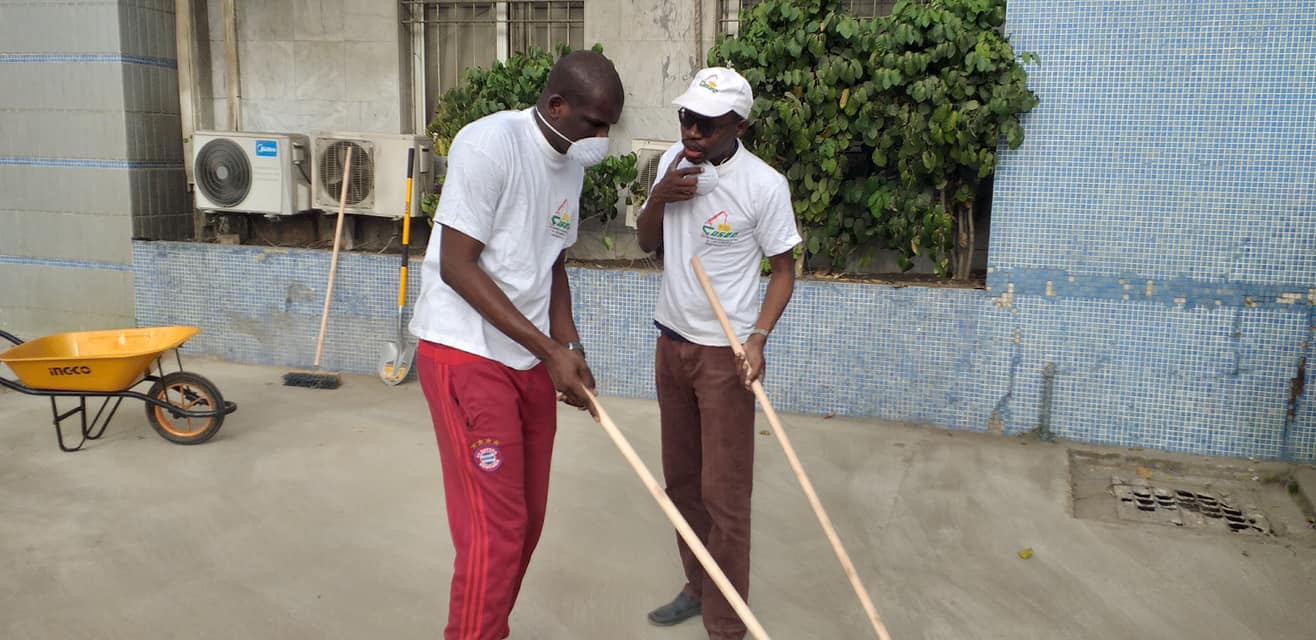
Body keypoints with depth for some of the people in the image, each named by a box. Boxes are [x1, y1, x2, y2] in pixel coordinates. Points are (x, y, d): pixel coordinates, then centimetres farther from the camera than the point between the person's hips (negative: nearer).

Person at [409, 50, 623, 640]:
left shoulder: (571, 163, 8)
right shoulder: (490, 143, -16)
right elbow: (457, 267, -19)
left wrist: (569, 350, 2)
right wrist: (551, 350, -19)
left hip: (531, 360, 8)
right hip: (467, 355, -8)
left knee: (528, 519, 13)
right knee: (495, 528, -7)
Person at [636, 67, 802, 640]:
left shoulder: (764, 185, -16)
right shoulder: (673, 162, 2)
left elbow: (783, 269, -7)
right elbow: (648, 244, 10)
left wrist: (758, 337, -20)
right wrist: (658, 199, -10)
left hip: (724, 352, -6)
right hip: (672, 341, 6)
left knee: (723, 494, -1)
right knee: (681, 477, 17)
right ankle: (699, 586, 36)